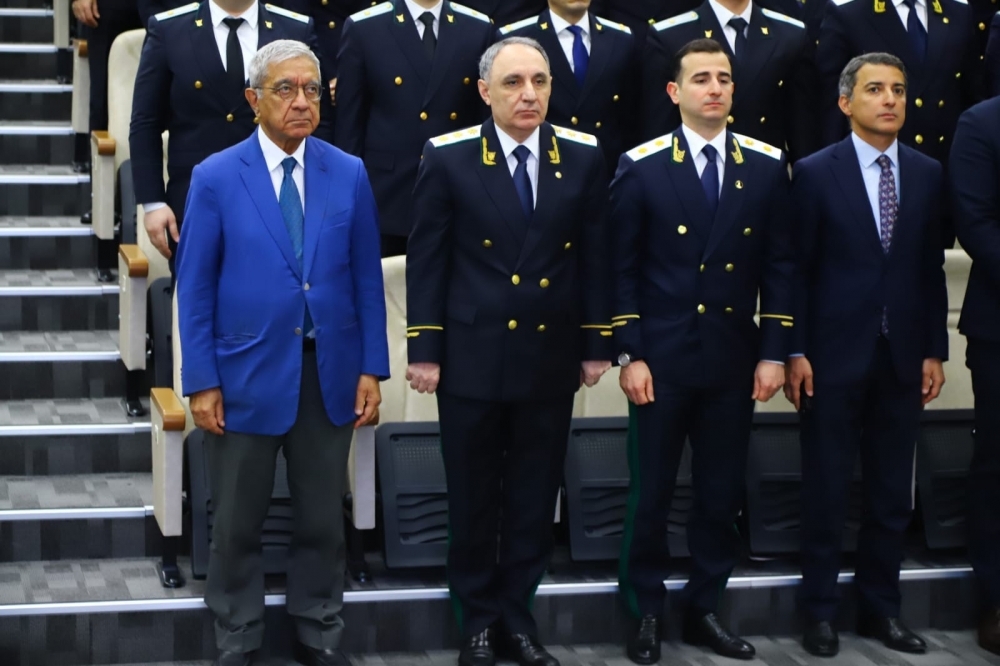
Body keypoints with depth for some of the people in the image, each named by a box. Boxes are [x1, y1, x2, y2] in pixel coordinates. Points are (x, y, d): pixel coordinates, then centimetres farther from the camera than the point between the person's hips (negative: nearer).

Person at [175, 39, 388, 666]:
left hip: (329, 373, 2)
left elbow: (367, 279, 4)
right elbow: (195, 287, -4)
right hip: (247, 374, -2)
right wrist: (202, 380, -8)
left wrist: (372, 368, -1)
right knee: (238, 524, 9)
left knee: (323, 519, 12)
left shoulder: (350, 174, 1)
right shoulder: (215, 177, -4)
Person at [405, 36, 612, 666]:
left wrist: (597, 343, 3)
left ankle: (518, 610, 24)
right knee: (473, 493, 8)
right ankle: (478, 615, 23)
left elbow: (595, 255, 4)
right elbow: (426, 257, -4)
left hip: (551, 357, 2)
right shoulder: (449, 157, -6)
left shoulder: (583, 156, 1)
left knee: (535, 495, 10)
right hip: (472, 354, -2)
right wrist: (424, 349, -7)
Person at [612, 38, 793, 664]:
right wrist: (630, 355, -8)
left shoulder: (767, 165, 3)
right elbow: (624, 268, -3)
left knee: (723, 492, 8)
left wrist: (774, 353, -1)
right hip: (662, 358, -2)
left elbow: (779, 264, 4)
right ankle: (647, 612, 19)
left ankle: (705, 608, 22)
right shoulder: (642, 166, -3)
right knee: (652, 491, 5)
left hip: (733, 358, 2)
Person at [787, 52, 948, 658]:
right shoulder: (816, 172, -3)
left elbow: (931, 268, 7)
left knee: (893, 494, 9)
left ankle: (881, 608, 20)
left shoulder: (928, 174, 6)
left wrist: (935, 350, 4)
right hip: (835, 355, -3)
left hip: (903, 357, 3)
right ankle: (820, 611, 15)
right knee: (827, 491, 5)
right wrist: (795, 351, -8)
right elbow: (798, 268, -4)